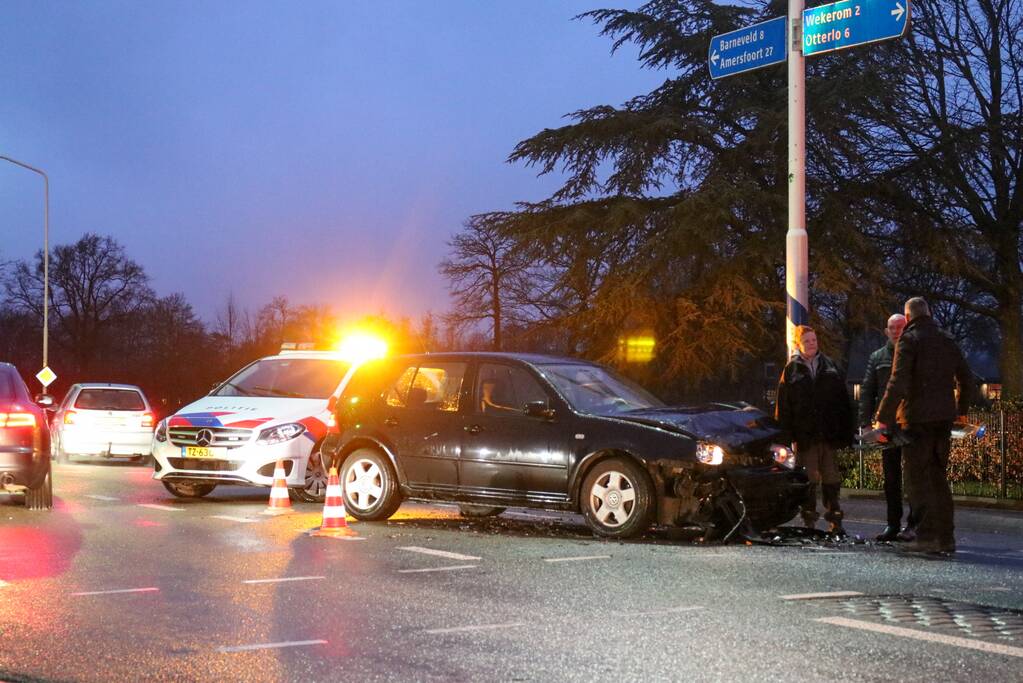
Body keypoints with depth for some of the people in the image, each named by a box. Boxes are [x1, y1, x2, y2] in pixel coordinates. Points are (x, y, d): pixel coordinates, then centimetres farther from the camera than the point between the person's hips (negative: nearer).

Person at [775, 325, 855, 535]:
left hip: (829, 434, 2)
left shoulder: (830, 366, 11)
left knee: (832, 477, 5)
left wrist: (845, 431, 1)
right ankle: (809, 522, 6)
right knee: (809, 479, -1)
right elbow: (783, 406, 2)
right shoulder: (791, 370, 5)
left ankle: (835, 522, 11)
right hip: (805, 436, -2)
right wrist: (788, 435, -7)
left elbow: (843, 400, 10)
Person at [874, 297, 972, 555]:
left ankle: (927, 536, -8)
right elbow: (965, 380, 18)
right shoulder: (948, 340, 13)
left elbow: (898, 384, -17)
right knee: (939, 478, 13)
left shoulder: (909, 339, -7)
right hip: (944, 418, 6)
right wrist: (961, 410, 32)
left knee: (919, 478, -2)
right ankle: (946, 538, 14)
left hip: (917, 418, -6)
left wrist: (883, 419, -16)